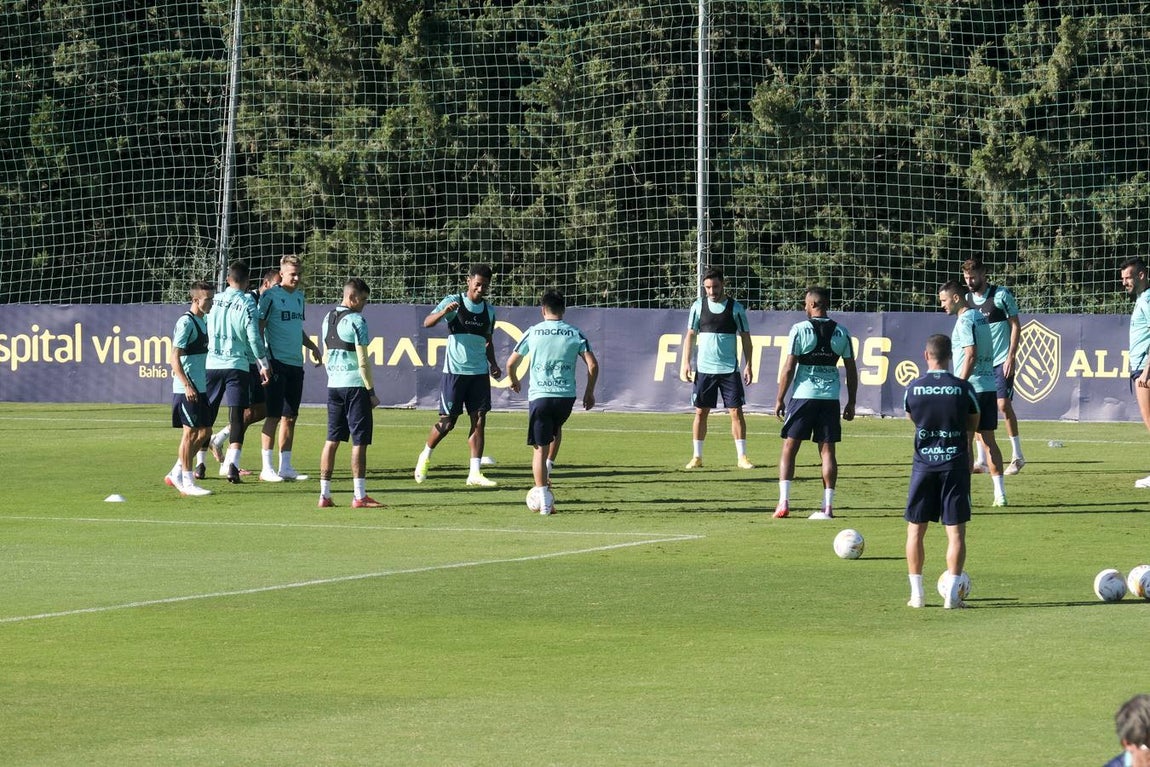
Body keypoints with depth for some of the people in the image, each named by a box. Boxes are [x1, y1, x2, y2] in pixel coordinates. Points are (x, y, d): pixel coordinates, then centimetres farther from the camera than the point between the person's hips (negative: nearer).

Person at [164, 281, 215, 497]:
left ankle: (177, 473, 19)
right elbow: (174, 357, -18)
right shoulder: (186, 323, -14)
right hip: (186, 389, -9)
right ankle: (187, 483, 0)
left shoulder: (201, 322, 15)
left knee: (204, 431, 10)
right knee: (190, 432, -5)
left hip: (199, 388, 9)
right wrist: (187, 385, -24)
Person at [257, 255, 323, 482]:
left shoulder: (299, 295, 15)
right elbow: (259, 328, -9)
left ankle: (285, 467, 13)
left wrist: (312, 347, 19)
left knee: (290, 417, 9)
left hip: (296, 363, 7)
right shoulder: (270, 296, -7)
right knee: (274, 415, -6)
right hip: (277, 362, -7)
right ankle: (267, 468, -3)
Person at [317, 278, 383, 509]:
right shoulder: (356, 321, -11)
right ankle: (359, 496, -4)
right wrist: (371, 391, -8)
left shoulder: (328, 319, 12)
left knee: (332, 439, 10)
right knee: (359, 440, -3)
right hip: (355, 384, -7)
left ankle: (325, 494, 10)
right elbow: (362, 360, -13)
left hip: (333, 385, 7)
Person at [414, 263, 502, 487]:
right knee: (447, 422, -2)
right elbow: (427, 322, -17)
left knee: (479, 420, -3)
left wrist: (492, 364, 8)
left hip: (480, 372, 5)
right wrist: (444, 312, -36)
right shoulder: (454, 302, -4)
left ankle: (475, 473, -2)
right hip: (455, 371, -5)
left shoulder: (489, 310, 12)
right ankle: (425, 456, 23)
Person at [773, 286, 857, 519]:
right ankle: (827, 506, 2)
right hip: (830, 398, 3)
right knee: (827, 450, 6)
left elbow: (789, 367, -7)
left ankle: (783, 502, -3)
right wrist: (851, 403, 16)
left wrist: (780, 399, 0)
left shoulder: (800, 329, -6)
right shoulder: (841, 332, 6)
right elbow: (851, 370, 8)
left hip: (803, 395, -3)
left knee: (789, 448, 6)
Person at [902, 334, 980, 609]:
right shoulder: (963, 388, -5)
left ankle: (916, 593, 10)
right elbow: (972, 425, 11)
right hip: (955, 463, -1)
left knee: (915, 530, 11)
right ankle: (951, 594, -4)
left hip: (923, 464, 1)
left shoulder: (913, 388, -2)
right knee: (955, 531, 2)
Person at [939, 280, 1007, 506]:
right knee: (988, 440, 9)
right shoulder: (980, 318, 15)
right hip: (989, 387, 8)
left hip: (971, 388, -8)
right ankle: (1000, 493, 5)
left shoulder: (965, 321, -12)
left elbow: (970, 356, -20)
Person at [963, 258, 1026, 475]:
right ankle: (981, 460, 5)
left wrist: (1011, 357, -11)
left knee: (1003, 404, -11)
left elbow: (1016, 326, -4)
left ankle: (1017, 455, -1)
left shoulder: (1001, 295, -6)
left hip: (1001, 361, -5)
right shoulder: (967, 299, 10)